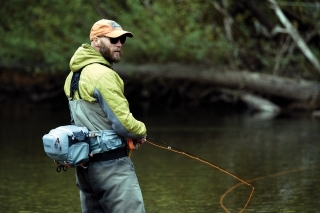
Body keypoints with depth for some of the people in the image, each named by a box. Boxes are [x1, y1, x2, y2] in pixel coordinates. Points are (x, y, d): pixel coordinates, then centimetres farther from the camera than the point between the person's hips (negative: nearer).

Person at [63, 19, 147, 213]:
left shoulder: (75, 75, 13)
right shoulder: (103, 75, -15)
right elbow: (123, 122, -17)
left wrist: (129, 135, 14)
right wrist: (141, 132, 3)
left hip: (85, 162, 9)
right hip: (111, 164, -9)